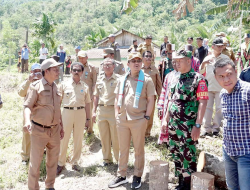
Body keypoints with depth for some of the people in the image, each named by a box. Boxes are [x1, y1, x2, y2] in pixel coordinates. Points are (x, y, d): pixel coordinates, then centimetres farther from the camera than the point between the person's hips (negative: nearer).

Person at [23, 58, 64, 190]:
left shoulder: (55, 87, 10)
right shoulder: (36, 86, -9)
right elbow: (27, 106, -15)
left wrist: (61, 126, 17)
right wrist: (27, 121, -33)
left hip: (54, 131, 6)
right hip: (39, 130, -6)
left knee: (53, 161, 16)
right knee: (35, 162, 1)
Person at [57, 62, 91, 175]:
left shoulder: (85, 87, 10)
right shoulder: (64, 84, 5)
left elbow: (87, 103, 12)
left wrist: (87, 118, 10)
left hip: (80, 113, 2)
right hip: (67, 112, -2)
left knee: (78, 139, 8)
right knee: (64, 138, 0)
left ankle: (75, 162, 23)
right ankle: (60, 163, 14)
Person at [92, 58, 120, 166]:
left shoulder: (118, 79, -3)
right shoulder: (100, 80, 12)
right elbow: (96, 96, 16)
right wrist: (94, 111, 11)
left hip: (114, 109, -5)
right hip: (101, 110, 5)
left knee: (116, 137, 1)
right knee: (104, 137, 11)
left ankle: (119, 158, 16)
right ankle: (107, 159, 25)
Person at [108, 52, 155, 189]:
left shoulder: (146, 79, -2)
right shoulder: (122, 79, 11)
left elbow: (150, 100, -3)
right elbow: (117, 99, 15)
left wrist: (146, 117, -8)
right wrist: (117, 115, 7)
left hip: (138, 120, -4)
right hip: (122, 120, 4)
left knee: (139, 150, 8)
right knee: (123, 149, 14)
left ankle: (137, 176, 22)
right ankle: (121, 175, 27)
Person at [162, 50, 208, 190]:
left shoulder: (198, 79, -9)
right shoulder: (175, 79, 12)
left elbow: (203, 102, -15)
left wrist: (198, 126, -21)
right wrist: (166, 119, 17)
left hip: (188, 126, -7)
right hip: (173, 125, 7)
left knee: (188, 157, 0)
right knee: (176, 155, 15)